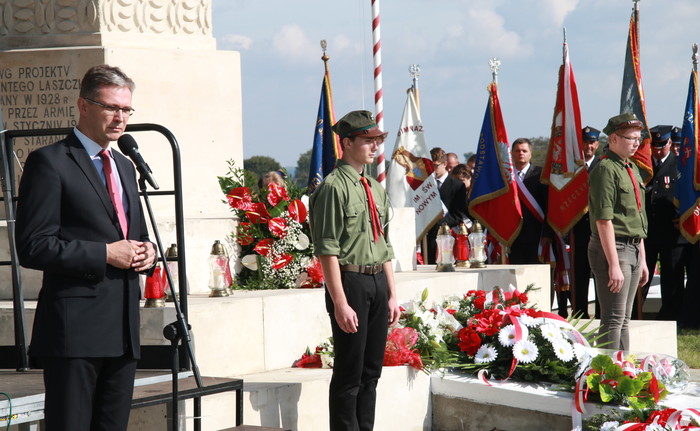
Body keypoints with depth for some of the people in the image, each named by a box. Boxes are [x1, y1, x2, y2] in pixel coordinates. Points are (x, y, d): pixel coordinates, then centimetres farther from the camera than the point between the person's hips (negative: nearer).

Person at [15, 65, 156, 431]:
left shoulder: (125, 167, 20)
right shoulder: (50, 162, -5)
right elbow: (32, 247, -13)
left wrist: (145, 251, 6)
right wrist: (105, 254, -16)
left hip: (123, 331, 8)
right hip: (74, 329, -8)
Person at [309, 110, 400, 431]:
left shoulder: (376, 188, 15)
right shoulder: (334, 187, -10)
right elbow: (327, 250, -15)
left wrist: (392, 294, 14)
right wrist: (340, 303, -18)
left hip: (378, 281, 8)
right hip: (351, 281, -8)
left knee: (372, 371, 12)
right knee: (349, 374, -4)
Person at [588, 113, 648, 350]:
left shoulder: (632, 170, 16)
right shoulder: (606, 170, -13)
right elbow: (604, 221, -19)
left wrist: (642, 259, 20)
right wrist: (614, 264, -23)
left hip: (633, 250, 9)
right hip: (612, 249, -9)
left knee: (624, 319, 12)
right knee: (613, 320, -9)